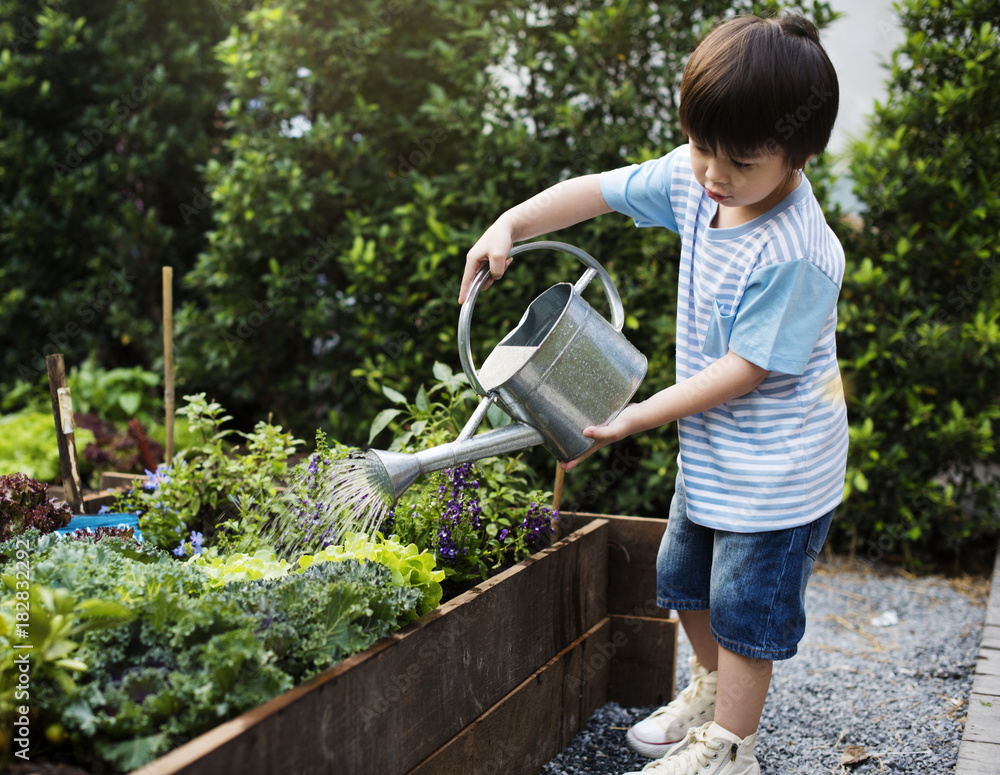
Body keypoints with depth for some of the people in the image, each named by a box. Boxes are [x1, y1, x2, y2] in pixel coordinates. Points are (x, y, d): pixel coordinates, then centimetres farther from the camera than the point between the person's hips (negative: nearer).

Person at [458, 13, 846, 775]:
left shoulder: (794, 256, -31)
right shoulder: (694, 179, -9)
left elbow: (746, 368, -25)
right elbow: (598, 191, 2)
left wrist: (636, 417, -22)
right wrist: (508, 226, -10)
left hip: (777, 466, -8)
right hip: (712, 452, 8)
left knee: (744, 607, 6)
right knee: (683, 576, 23)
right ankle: (712, 690, 47)